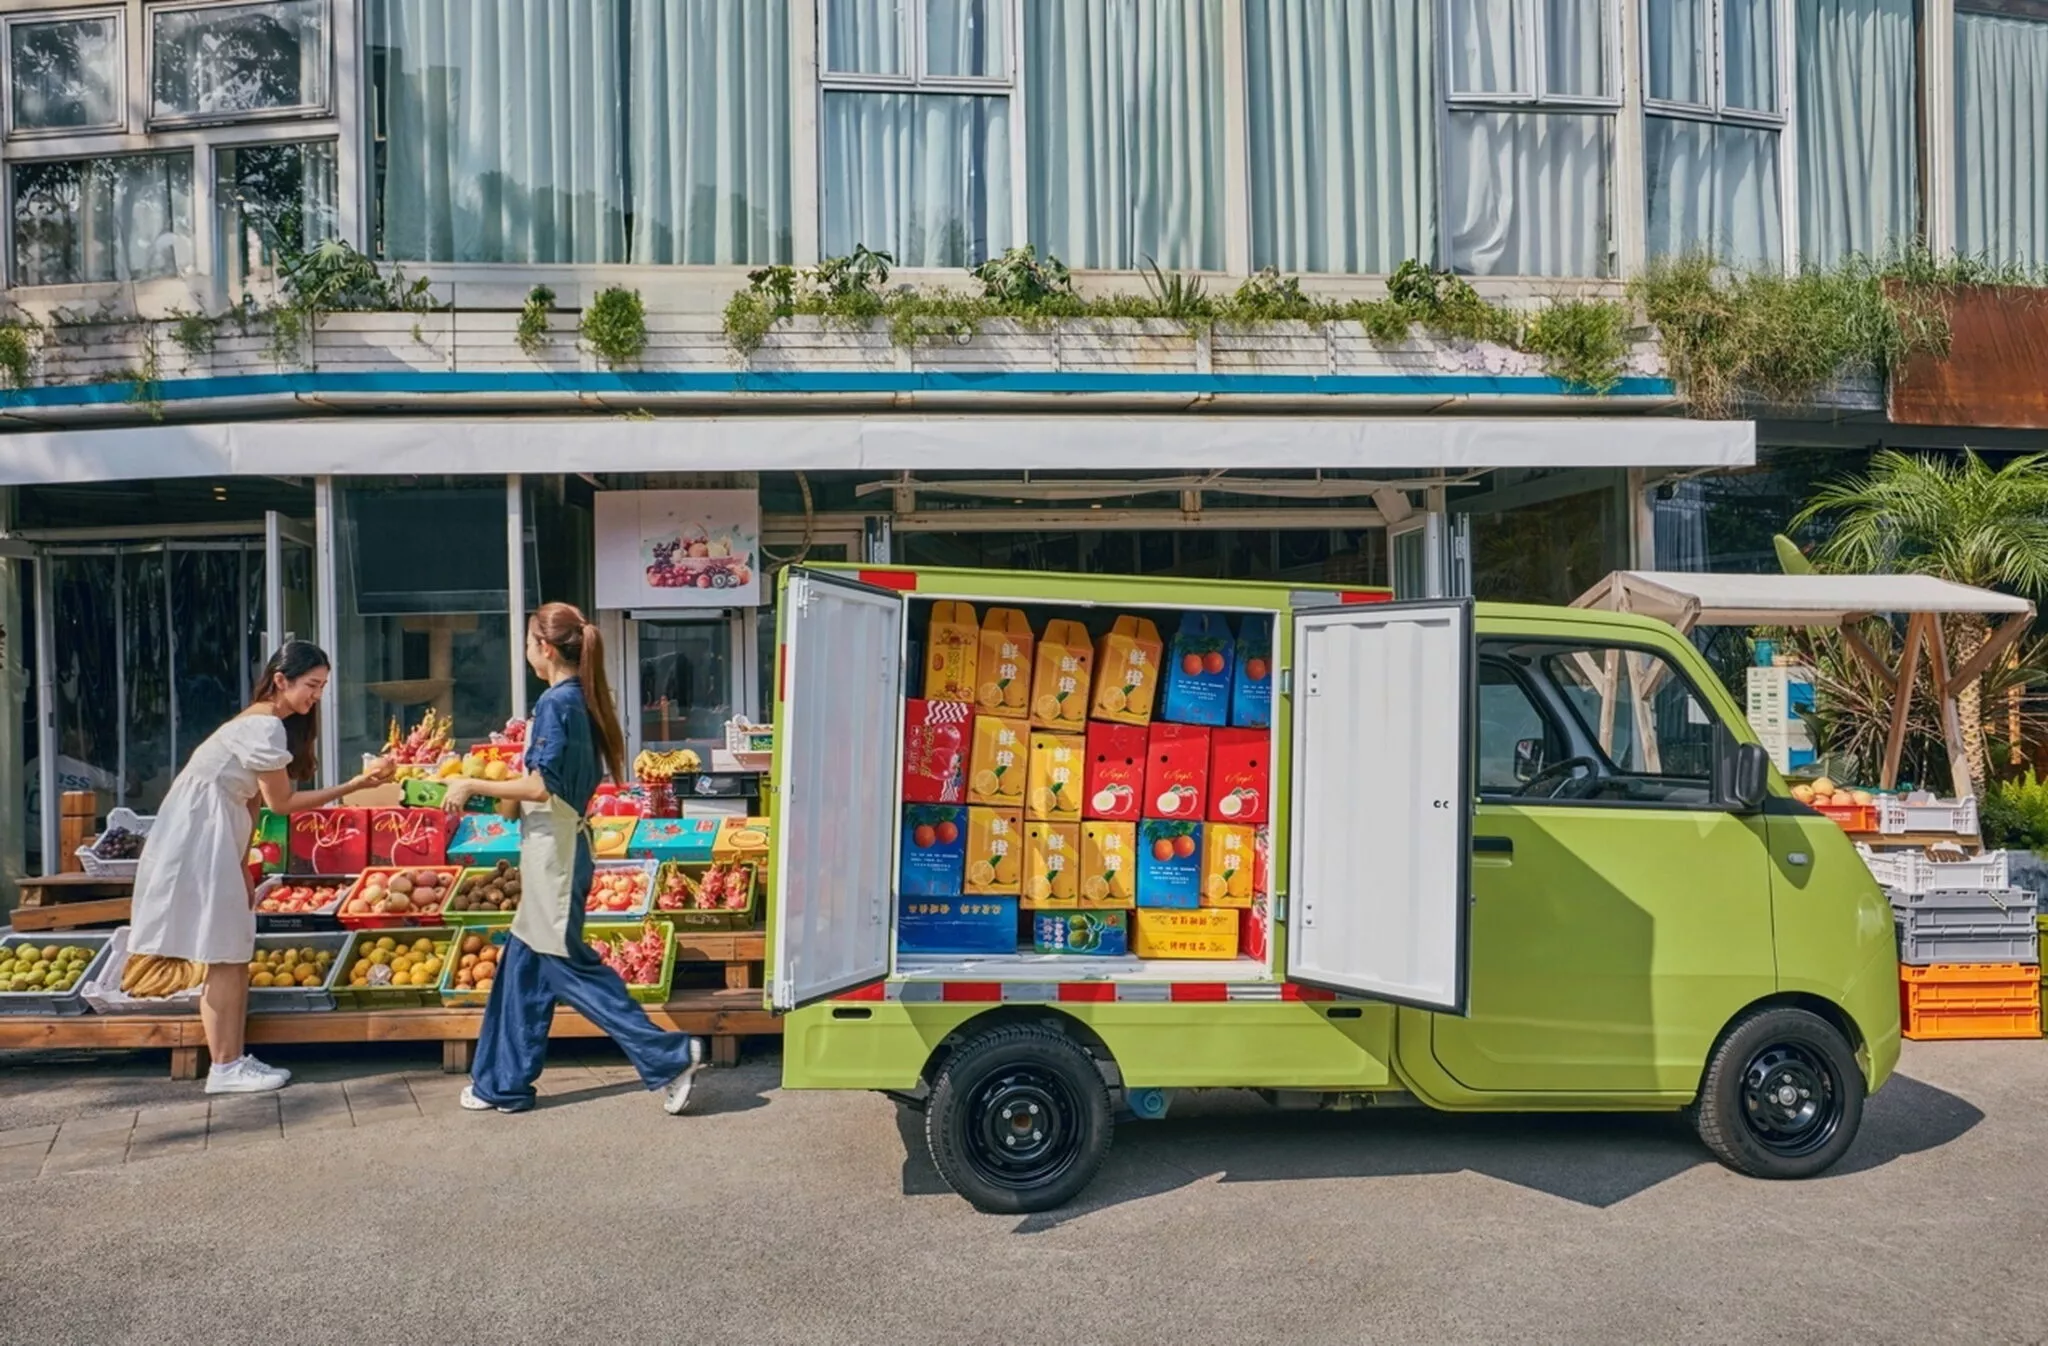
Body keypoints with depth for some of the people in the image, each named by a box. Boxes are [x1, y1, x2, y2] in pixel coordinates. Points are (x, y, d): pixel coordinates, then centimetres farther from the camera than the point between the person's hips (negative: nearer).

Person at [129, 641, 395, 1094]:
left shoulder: (262, 722, 13)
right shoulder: (267, 727, -18)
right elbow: (281, 802, -15)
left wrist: (242, 869, 11)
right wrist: (356, 785, -15)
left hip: (215, 837, 10)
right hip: (199, 838, -10)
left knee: (233, 955, 9)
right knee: (224, 956, -5)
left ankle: (233, 1061, 14)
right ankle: (225, 1069, 1)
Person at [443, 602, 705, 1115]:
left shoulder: (554, 702, -17)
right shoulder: (582, 700, 11)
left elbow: (541, 787, -21)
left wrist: (473, 785, -13)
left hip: (553, 851, -10)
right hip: (561, 846, 10)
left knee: (567, 965, -3)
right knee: (523, 965, 14)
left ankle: (670, 1056, -2)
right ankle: (503, 1083, 23)